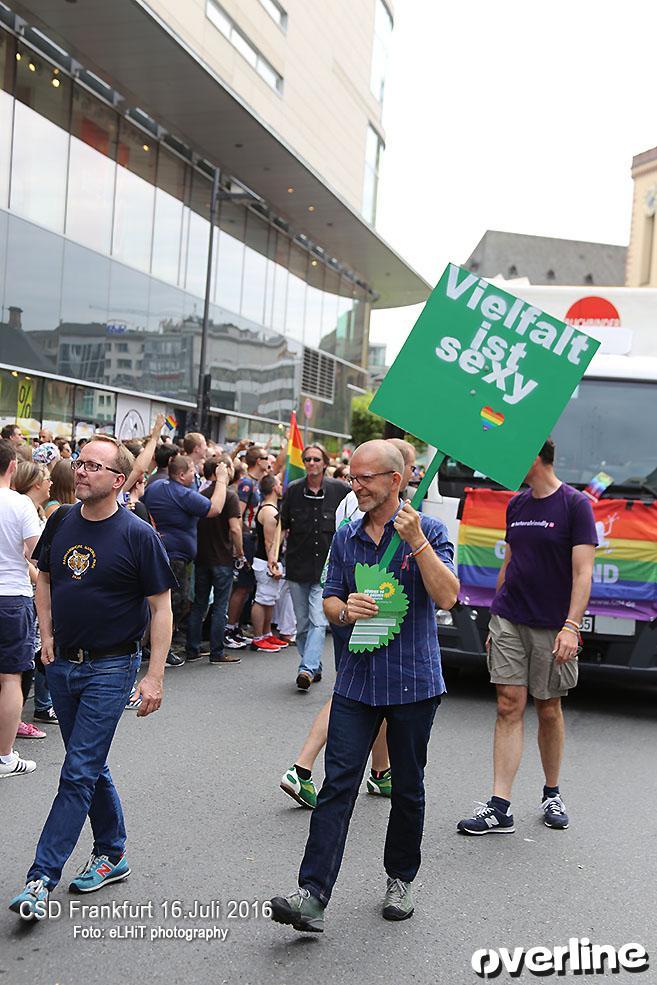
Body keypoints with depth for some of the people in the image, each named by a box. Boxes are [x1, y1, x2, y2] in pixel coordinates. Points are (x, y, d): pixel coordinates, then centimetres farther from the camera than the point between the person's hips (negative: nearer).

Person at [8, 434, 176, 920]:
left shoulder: (138, 535, -13)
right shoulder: (62, 523, 3)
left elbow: (161, 607, -10)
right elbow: (45, 578, 19)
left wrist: (155, 676, -15)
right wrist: (48, 636, 7)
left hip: (110, 667, -6)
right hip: (63, 663, 6)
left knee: (79, 773, -5)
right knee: (90, 766, 16)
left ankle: (42, 877, 0)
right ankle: (112, 854, 31)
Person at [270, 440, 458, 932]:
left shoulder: (429, 530, -4)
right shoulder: (346, 537, 9)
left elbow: (446, 597, -16)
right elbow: (330, 600, 13)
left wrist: (417, 541, -24)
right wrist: (345, 610, -10)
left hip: (413, 681, -3)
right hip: (357, 679, 3)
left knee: (408, 788, 11)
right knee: (338, 785, -6)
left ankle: (401, 879, 31)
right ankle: (313, 896, -8)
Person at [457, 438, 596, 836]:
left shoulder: (575, 504, -7)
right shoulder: (517, 505, 11)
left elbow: (583, 572, -12)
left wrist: (571, 626, -20)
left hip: (551, 626, -4)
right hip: (509, 621, 4)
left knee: (549, 710, 9)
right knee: (509, 706, -1)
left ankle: (552, 794, 29)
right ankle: (500, 808, -2)